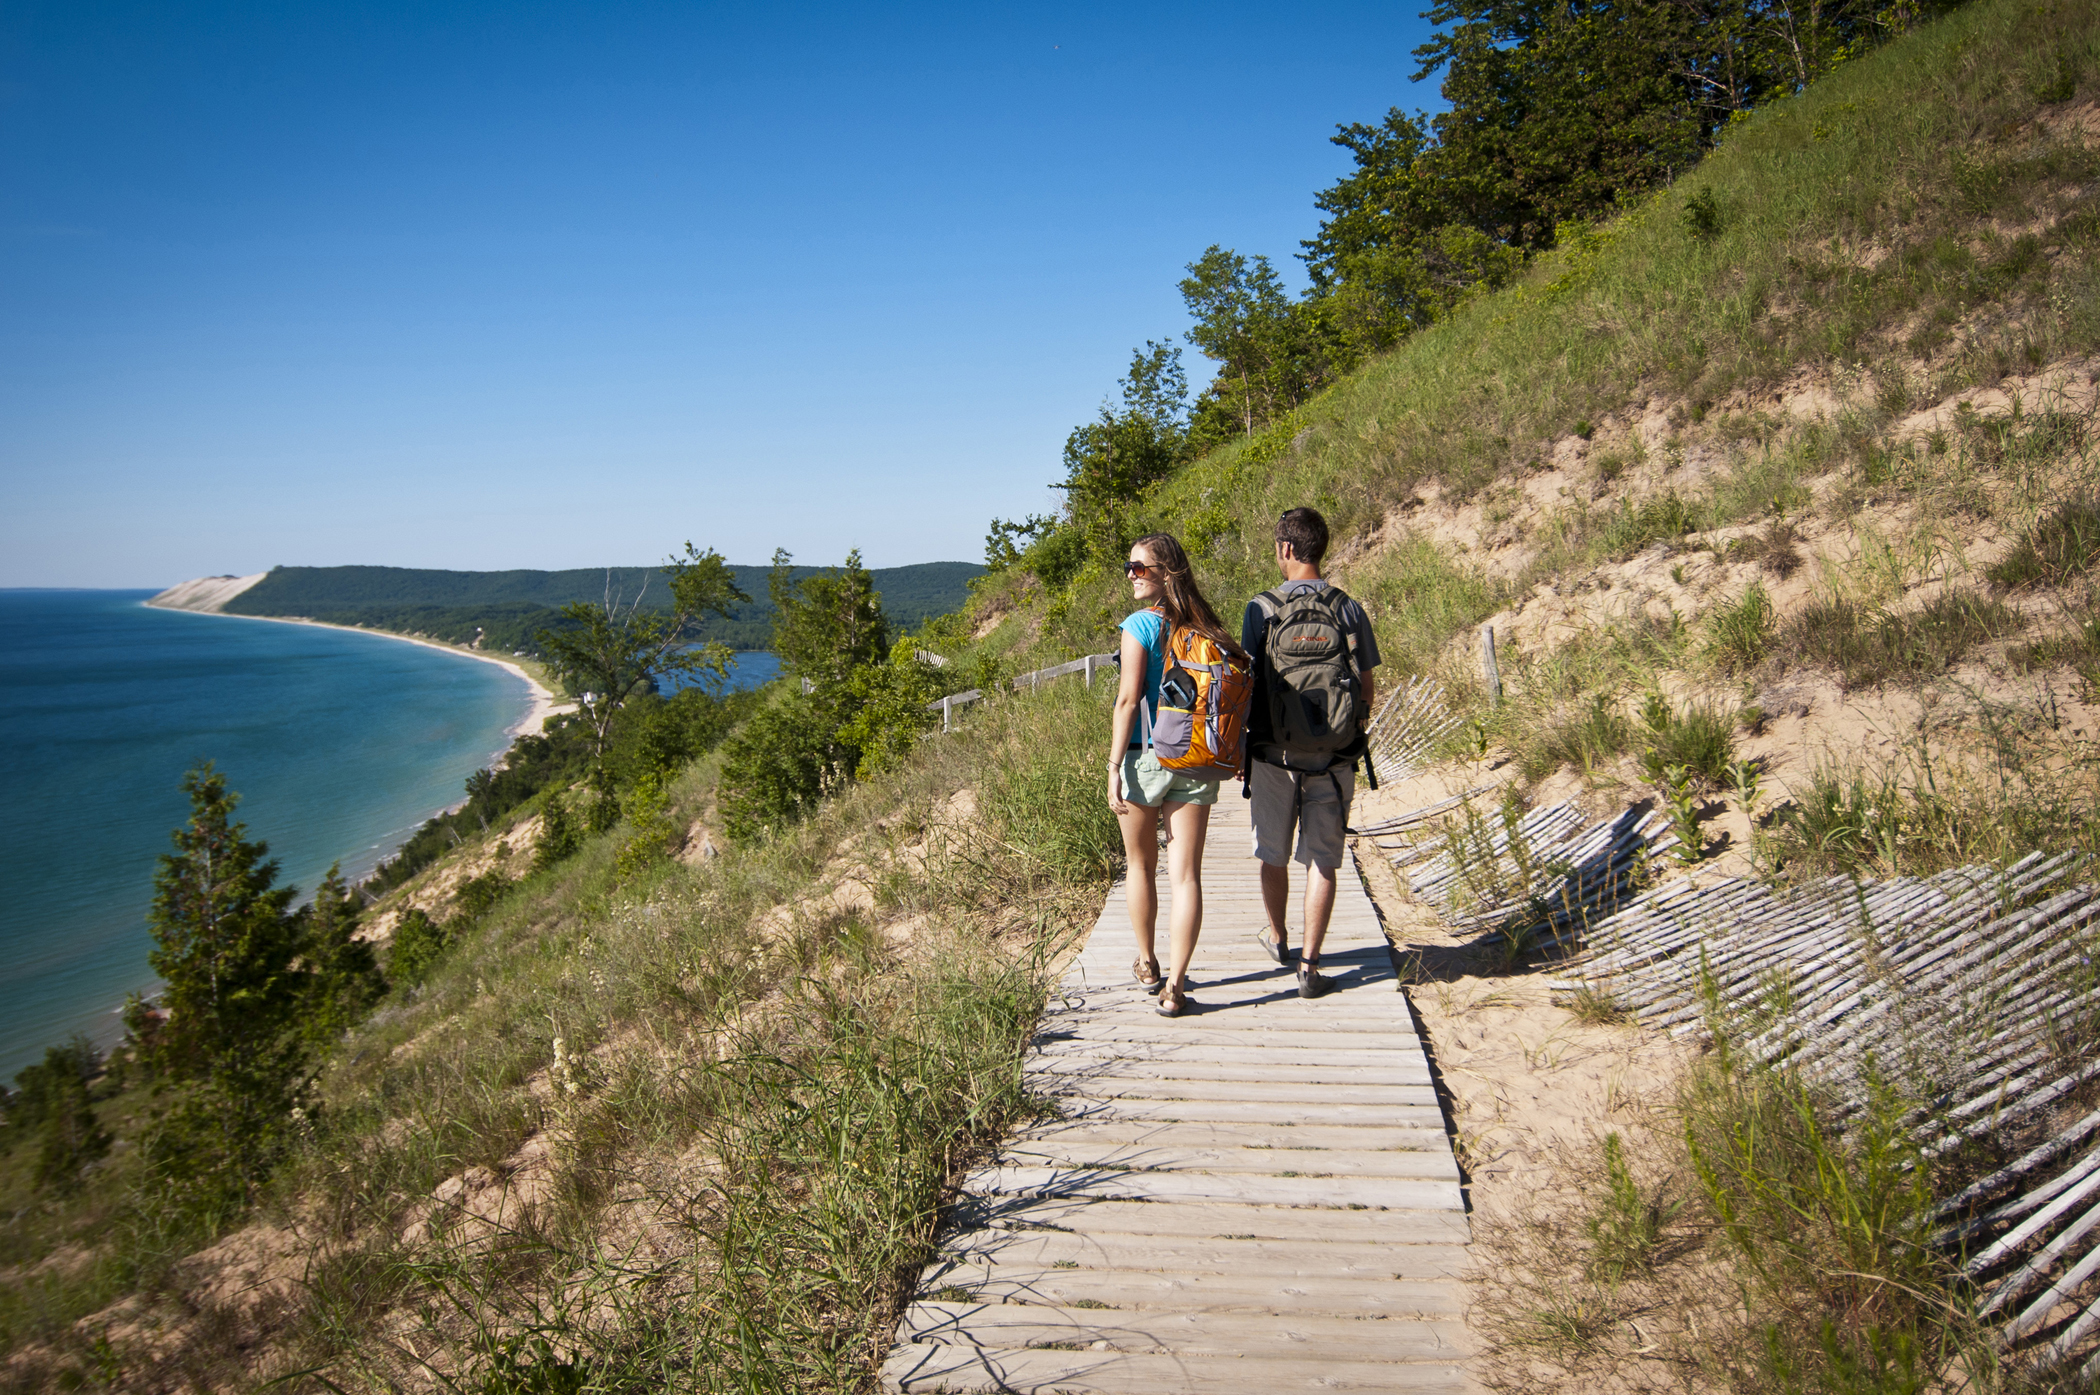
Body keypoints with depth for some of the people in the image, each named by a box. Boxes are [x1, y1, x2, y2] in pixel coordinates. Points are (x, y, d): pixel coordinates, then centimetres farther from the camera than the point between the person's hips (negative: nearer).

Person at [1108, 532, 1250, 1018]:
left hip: (1145, 758, -3)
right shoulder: (1203, 627, 4)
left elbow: (1128, 701, -14)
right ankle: (1175, 985, 1)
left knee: (1140, 867, 17)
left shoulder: (1141, 625, -11)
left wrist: (1114, 767, -10)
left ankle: (1146, 965, 31)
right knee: (1186, 875, 3)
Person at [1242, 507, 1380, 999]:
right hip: (1334, 758, 1)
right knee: (1322, 861, 7)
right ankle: (1309, 965, 6)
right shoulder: (1349, 611, -3)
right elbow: (1368, 688, 2)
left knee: (1274, 855, 18)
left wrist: (1243, 743, 9)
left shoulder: (1261, 610, -8)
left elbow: (1248, 683, -5)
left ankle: (1277, 938, 37)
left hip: (1274, 755, 0)